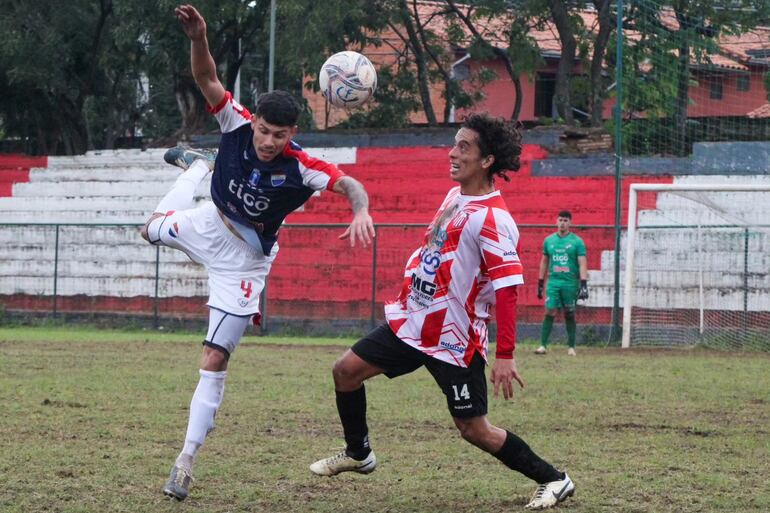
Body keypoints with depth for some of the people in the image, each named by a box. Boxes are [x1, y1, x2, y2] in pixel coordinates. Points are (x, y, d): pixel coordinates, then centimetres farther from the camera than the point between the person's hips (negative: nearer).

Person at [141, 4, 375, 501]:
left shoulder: (299, 168, -33)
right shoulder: (238, 125, -25)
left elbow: (350, 184, -41)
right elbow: (207, 78, -30)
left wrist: (361, 212, -64)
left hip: (243, 260, -4)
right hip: (211, 223, 4)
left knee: (215, 359, -9)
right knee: (155, 227, 37)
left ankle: (187, 460, -4)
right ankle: (198, 167, 63)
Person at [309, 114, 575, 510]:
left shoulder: (492, 220, -22)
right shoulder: (455, 196, 6)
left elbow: (507, 289, -24)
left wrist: (505, 356, -27)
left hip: (454, 339, -9)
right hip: (411, 321, 9)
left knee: (474, 430, -4)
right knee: (347, 370, 8)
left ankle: (553, 481, 9)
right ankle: (358, 454, 28)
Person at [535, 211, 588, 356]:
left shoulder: (577, 242, -1)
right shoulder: (549, 240, 9)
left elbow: (582, 264, -6)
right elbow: (544, 262, 16)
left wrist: (584, 284, -16)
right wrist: (540, 283, 14)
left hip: (570, 283, -2)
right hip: (553, 282, 2)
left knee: (569, 314, 3)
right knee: (549, 312, -7)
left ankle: (571, 347, 11)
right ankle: (543, 345, -7)